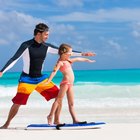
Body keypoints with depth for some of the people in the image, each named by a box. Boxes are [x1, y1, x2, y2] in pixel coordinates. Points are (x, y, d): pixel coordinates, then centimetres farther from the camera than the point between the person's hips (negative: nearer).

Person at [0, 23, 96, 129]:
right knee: (17, 103, -12)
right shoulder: (26, 45, -13)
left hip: (41, 78, 5)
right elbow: (14, 59, -16)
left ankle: (56, 121, 8)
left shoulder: (47, 47, 2)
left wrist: (82, 54, 8)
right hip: (27, 79, -5)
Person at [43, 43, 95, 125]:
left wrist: (87, 60, 45)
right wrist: (49, 81, -33)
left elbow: (77, 59, 34)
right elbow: (54, 71, -21)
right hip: (65, 82, -9)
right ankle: (51, 116, -9)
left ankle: (75, 120, 8)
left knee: (71, 103, 8)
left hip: (70, 84, 9)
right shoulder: (60, 62, -7)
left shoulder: (68, 61, 19)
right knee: (59, 100, -10)